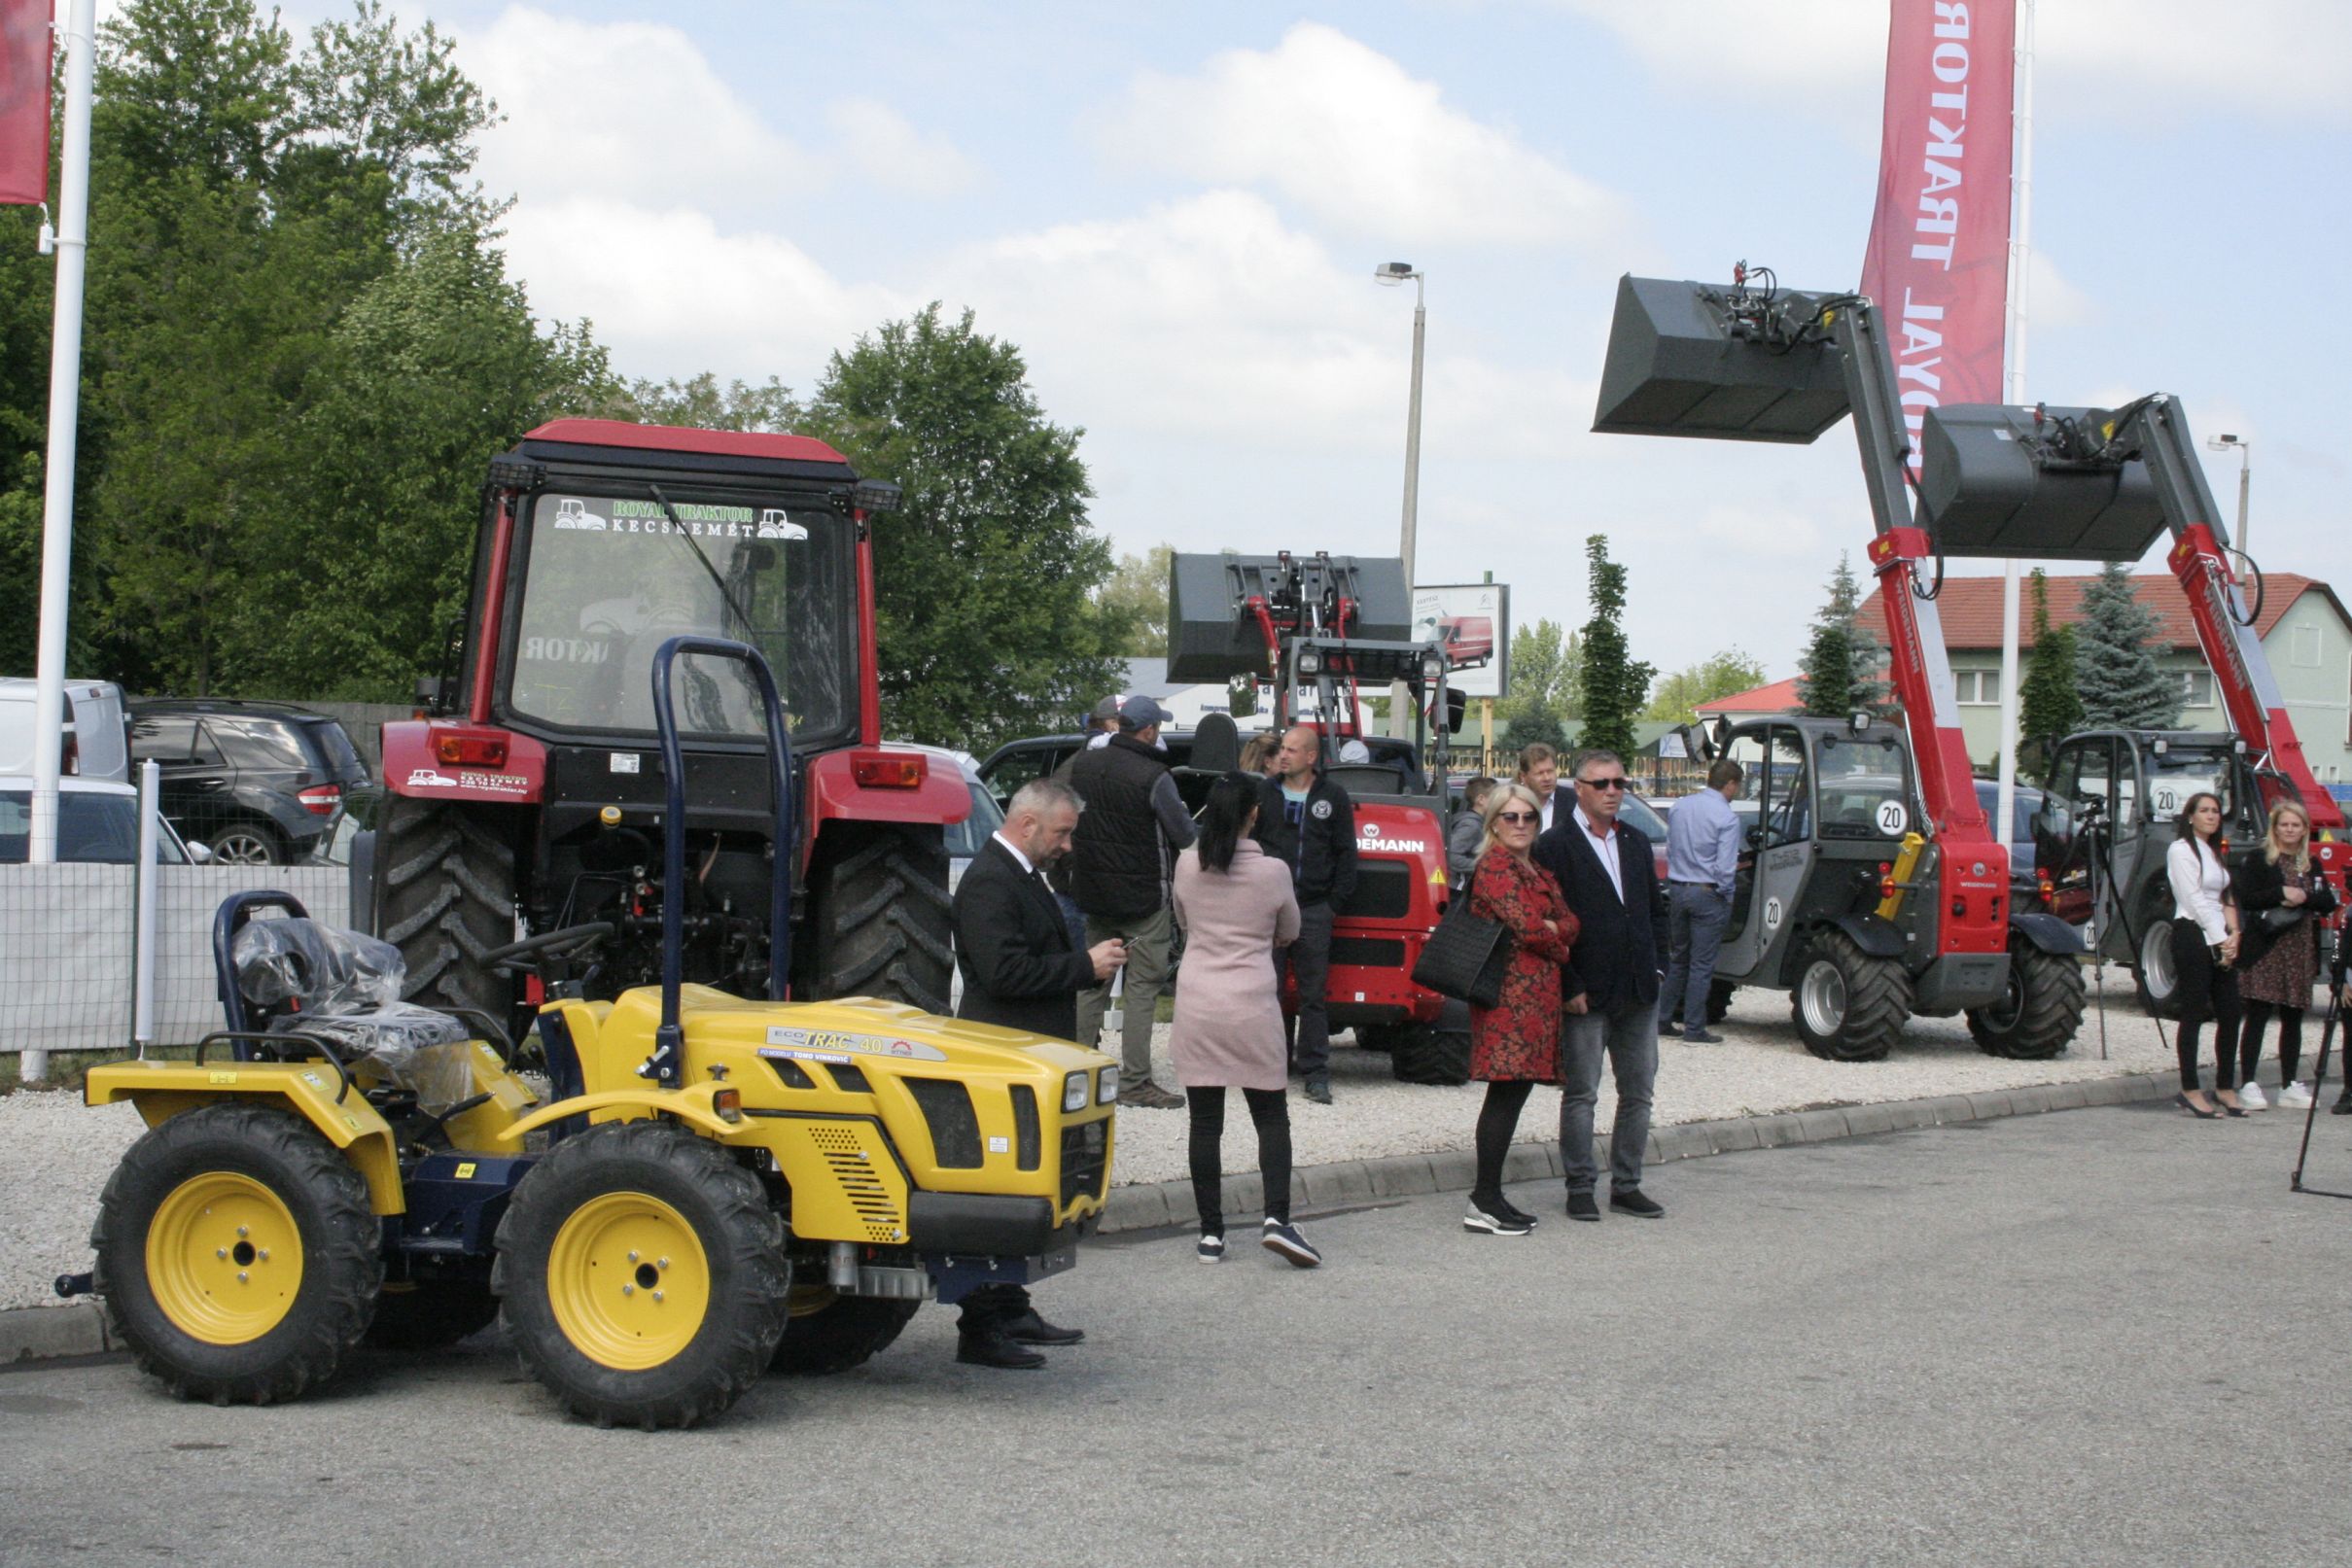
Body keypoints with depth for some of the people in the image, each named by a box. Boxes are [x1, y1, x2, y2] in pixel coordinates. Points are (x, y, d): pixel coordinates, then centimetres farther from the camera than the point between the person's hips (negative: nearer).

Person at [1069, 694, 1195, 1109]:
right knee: (1143, 986, -1)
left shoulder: (1083, 765, 3)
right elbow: (1184, 835, -10)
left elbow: (1070, 818, 15)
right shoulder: (1153, 777, -17)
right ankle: (1134, 1081, -3)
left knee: (1093, 983, 16)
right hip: (1142, 898, -6)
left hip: (1093, 894, 6)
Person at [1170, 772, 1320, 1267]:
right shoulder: (1271, 872, -7)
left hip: (1197, 1007, 2)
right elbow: (1289, 933, 9)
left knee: (1205, 1123, 6)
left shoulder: (1187, 866, -1)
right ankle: (1277, 1218, -7)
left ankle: (1210, 1233, 5)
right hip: (1252, 1008, -2)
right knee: (1272, 1118, 8)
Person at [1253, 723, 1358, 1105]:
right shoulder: (1264, 794, 6)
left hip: (1313, 911, -1)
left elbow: (1346, 854, 7)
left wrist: (1335, 901, 1)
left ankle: (1316, 1074, 6)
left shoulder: (1333, 798, 5)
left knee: (1312, 995, 2)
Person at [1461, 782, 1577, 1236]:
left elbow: (1569, 922, 11)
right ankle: (1484, 1203, -10)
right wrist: (1559, 948, 3)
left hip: (1537, 994, 9)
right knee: (1507, 1092, -11)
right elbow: (1526, 929, -16)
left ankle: (1488, 1194, 13)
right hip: (1511, 991, -9)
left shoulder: (1537, 871, 20)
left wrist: (1551, 930, -11)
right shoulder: (1494, 867, -8)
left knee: (1515, 1089, 9)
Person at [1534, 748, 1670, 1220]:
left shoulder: (1636, 842, 14)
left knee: (1638, 1093, 9)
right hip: (1587, 995, -6)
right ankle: (1581, 1188, 7)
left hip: (1639, 994, 6)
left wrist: (1655, 965, 8)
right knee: (1581, 1094, 0)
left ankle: (1626, 1185, 18)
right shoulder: (1555, 846, -7)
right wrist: (1569, 987, -14)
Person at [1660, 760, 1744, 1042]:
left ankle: (1662, 1020, 18)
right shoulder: (1726, 817, -15)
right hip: (1707, 894, -6)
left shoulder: (1679, 807, 6)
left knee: (1677, 960, 17)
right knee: (1701, 965, 0)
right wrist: (1726, 895, -4)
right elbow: (1725, 867, -18)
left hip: (1677, 889, 6)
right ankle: (1694, 1028, 3)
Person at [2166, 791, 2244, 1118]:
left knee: (2230, 1014, 4)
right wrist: (2220, 941, -13)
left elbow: (2225, 898, 17)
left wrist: (2232, 935, 0)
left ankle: (2224, 1088, 11)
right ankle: (2190, 1091, -3)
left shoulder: (2214, 853, 20)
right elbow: (2195, 900, -12)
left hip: (2220, 941, 8)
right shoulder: (2181, 850, -6)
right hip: (2193, 935, -8)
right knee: (2193, 1015, -6)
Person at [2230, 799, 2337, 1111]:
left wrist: (2303, 898, -10)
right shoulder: (2258, 860, 0)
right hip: (2265, 949, -5)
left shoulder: (2311, 866, 16)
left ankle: (2290, 1086, 13)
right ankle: (2247, 1085, -6)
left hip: (2301, 951, 5)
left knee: (2293, 1018, 8)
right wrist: (2281, 893, -18)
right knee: (2258, 1016, -7)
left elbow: (2328, 904, 7)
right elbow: (2246, 898, -11)